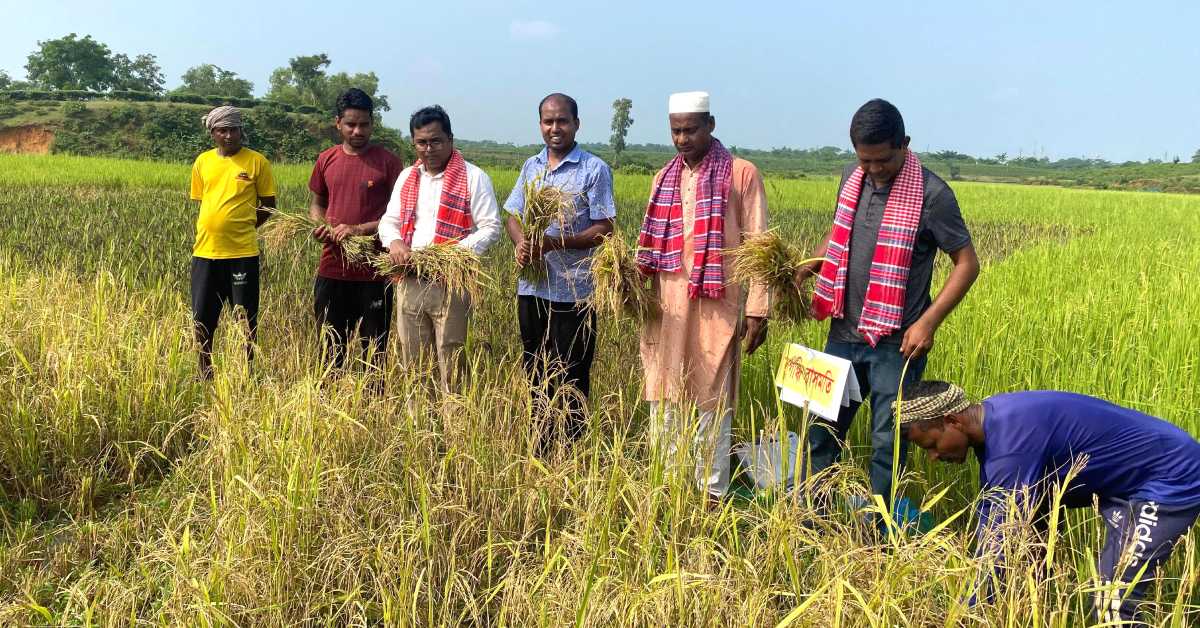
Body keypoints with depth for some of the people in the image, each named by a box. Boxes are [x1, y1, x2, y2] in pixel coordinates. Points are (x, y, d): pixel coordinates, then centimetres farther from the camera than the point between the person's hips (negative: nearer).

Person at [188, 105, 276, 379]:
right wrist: (214, 228, 8)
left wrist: (241, 227, 2)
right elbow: (200, 200, 18)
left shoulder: (257, 161, -3)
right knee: (202, 317, 9)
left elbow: (268, 204, 4)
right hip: (205, 251, 4)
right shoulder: (202, 161, 8)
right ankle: (205, 372, 26)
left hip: (243, 253, -3)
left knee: (247, 316, 5)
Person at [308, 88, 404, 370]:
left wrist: (360, 229, -17)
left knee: (374, 349, 6)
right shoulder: (326, 160, 8)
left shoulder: (388, 162, -5)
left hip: (373, 272, -4)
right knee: (331, 348, 13)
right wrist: (319, 224, -3)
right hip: (331, 269, 4)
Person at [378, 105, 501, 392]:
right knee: (413, 363, 13)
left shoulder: (473, 178, -4)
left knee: (451, 366, -1)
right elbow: (388, 221, 18)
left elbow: (491, 228, -7)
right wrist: (394, 242, -5)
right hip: (410, 281, 6)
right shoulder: (407, 177, 14)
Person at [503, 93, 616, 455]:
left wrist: (555, 243, -22)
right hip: (531, 287, 6)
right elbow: (512, 217, 15)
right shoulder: (531, 166, 13)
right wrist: (520, 243, -8)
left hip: (572, 291, -6)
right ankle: (539, 451, 26)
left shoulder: (595, 170, -5)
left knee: (569, 379, 1)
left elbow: (604, 229, -10)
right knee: (535, 372, 14)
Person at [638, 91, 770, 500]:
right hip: (666, 309, 5)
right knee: (664, 399, 9)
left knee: (711, 402, 1)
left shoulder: (741, 174, -1)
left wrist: (758, 308, -8)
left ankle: (712, 492, 12)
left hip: (715, 310, -5)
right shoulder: (664, 178, 15)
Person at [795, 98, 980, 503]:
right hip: (844, 333, 6)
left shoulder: (931, 194, -14)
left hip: (896, 342, -5)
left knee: (887, 441, 5)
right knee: (822, 429, 13)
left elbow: (967, 264, -9)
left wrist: (928, 322, -18)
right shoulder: (852, 178, 4)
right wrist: (812, 263, 2)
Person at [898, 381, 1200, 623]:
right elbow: (991, 517, 8)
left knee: (1112, 601, -17)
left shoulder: (1012, 438, -32)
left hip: (1171, 478, -10)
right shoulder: (989, 423, -1)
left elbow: (1001, 540, -29)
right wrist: (975, 594, 10)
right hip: (1121, 477, 10)